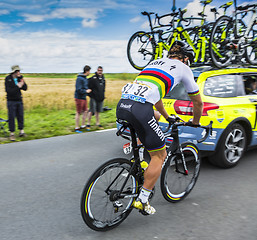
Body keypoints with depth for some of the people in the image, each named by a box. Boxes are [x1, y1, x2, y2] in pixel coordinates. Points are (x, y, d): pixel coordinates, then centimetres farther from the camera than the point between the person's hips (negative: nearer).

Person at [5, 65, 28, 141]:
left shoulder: (20, 78, 1)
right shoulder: (8, 79, -12)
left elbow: (25, 88, -2)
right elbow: (8, 91, -20)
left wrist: (23, 83, -19)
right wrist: (17, 87, -23)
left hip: (19, 100, 4)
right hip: (11, 101, -4)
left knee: (20, 116, 5)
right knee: (11, 117, 0)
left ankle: (21, 132, 13)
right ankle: (12, 134, 8)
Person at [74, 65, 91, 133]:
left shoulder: (85, 78, 10)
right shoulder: (79, 78, -18)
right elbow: (78, 90, -22)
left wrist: (88, 90, 6)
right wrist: (86, 91, -14)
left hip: (84, 98, 9)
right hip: (79, 98, -9)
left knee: (85, 111, 13)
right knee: (78, 113, -1)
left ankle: (83, 125, 25)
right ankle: (77, 128, 10)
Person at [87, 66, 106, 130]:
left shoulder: (103, 78, 12)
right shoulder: (93, 78, -10)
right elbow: (89, 87, -11)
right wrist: (91, 95, -11)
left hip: (100, 98, 6)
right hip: (94, 98, -6)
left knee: (98, 111, 13)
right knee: (91, 111, -4)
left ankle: (97, 123, 22)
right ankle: (88, 124, 5)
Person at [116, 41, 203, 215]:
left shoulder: (155, 62, 32)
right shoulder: (183, 68, 15)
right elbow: (198, 103, 23)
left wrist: (167, 117, 55)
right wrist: (195, 122, 42)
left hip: (122, 105, 7)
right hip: (140, 109, -7)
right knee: (160, 155, 10)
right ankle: (142, 200, 10)